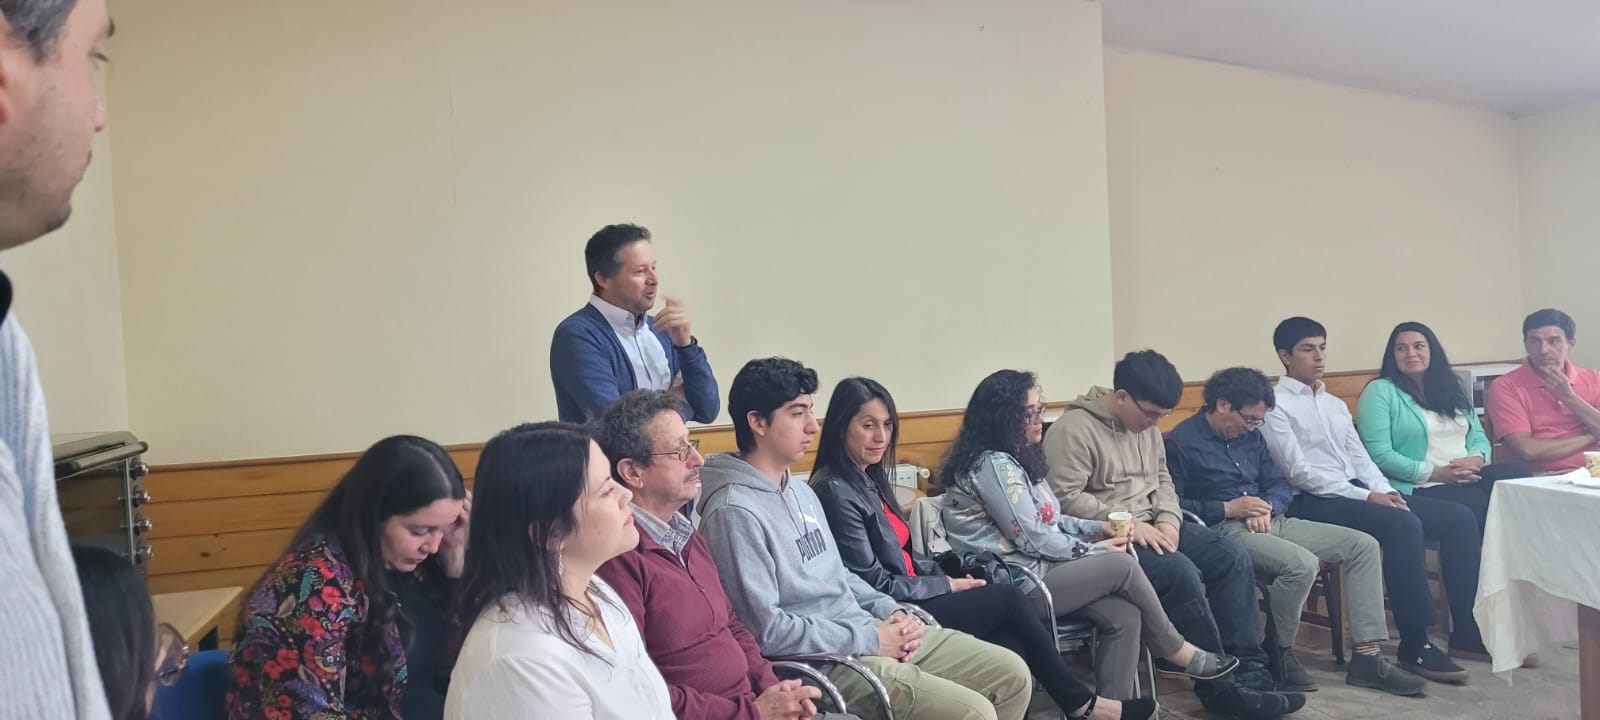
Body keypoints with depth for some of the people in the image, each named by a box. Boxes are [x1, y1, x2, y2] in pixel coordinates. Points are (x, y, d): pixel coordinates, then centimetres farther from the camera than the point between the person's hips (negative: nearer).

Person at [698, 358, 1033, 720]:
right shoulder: (735, 511, -18)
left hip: (867, 629, 9)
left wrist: (889, 611, 3)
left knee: (1012, 674, 8)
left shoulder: (802, 491, 13)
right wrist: (870, 639, -15)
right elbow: (765, 629, -21)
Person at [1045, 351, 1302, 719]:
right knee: (1182, 573, -29)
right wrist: (1128, 525, -23)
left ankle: (1248, 671, -1)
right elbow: (1066, 498, -23)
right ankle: (1219, 686, -12)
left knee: (1232, 557, -6)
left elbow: (1162, 479, 18)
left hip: (1152, 525, 9)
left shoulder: (1146, 425, 12)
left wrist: (1168, 520, -3)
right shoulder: (1073, 430, -17)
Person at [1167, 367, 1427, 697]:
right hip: (1224, 530, -9)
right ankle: (1278, 654, -9)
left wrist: (1267, 506, -4)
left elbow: (1279, 484, 19)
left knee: (1364, 545, -3)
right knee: (1302, 563, -34)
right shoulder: (1181, 442, -9)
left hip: (1271, 521, 9)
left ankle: (1367, 658, -3)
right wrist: (1227, 508, -15)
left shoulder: (1250, 436, 17)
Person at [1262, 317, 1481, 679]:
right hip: (1314, 502, -9)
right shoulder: (1274, 405, -5)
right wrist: (1366, 497, -17)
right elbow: (1299, 472, -13)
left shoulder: (1335, 404, 22)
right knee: (1403, 525, -31)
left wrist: (1385, 490, -5)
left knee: (1459, 518, -4)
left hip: (1359, 492, 9)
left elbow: (1360, 457, 16)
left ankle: (1468, 629, 3)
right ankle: (1415, 646, -23)